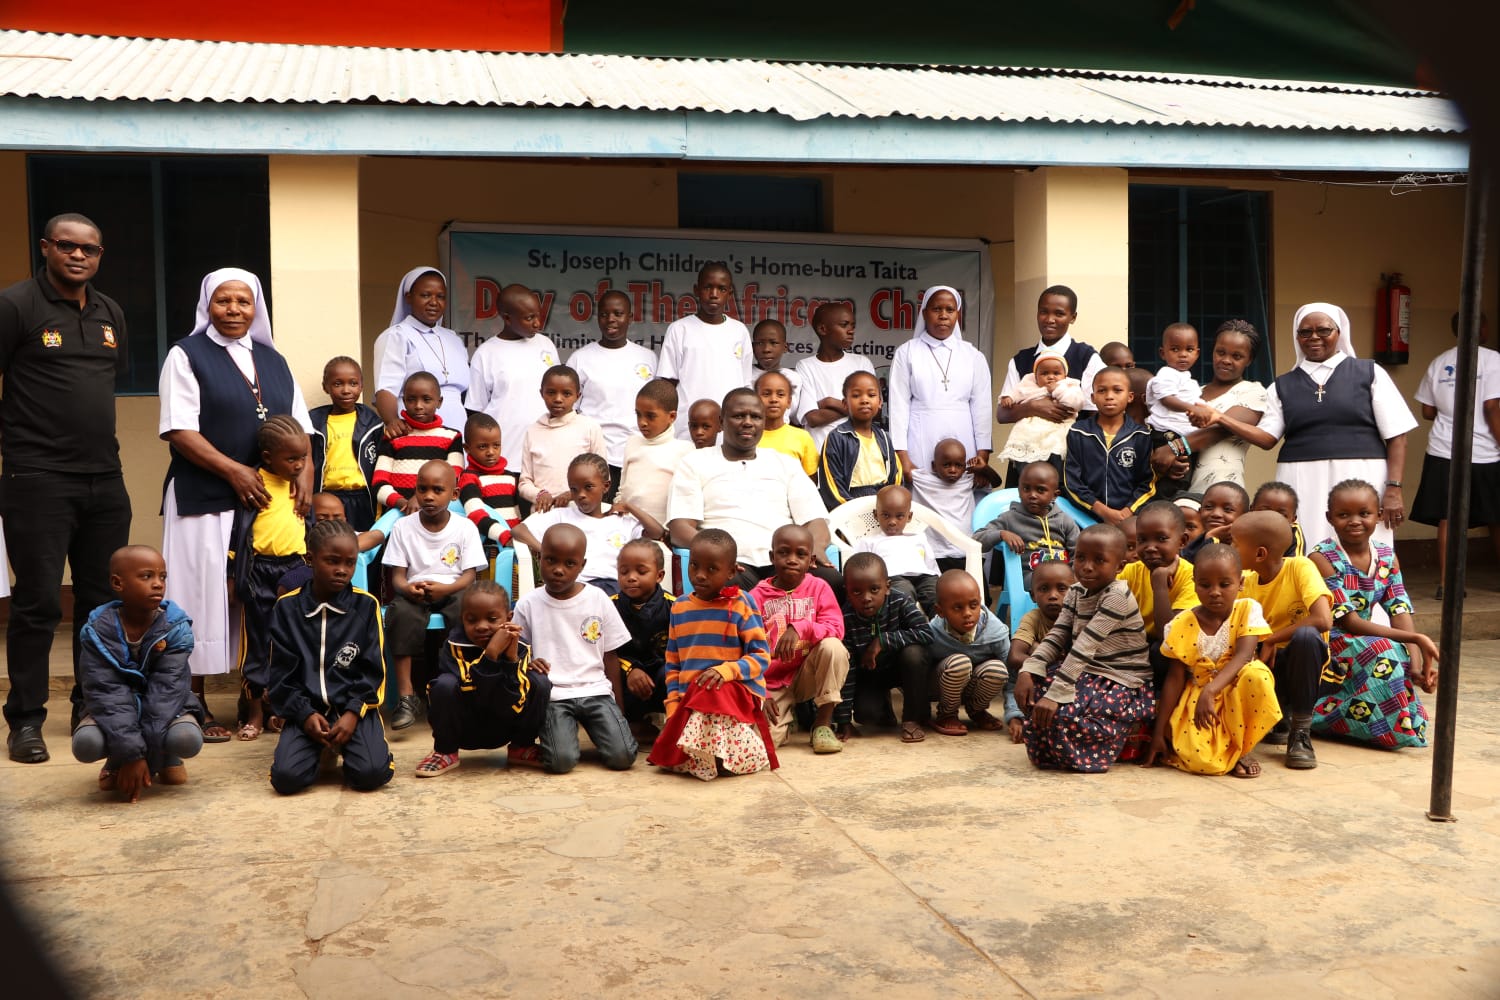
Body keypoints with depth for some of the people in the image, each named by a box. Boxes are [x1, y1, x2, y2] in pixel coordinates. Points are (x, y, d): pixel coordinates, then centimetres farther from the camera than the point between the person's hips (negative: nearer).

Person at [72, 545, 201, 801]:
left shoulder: (176, 628, -16)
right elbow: (107, 693, -22)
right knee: (85, 744, -30)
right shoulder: (98, 631, -15)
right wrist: (130, 754, -31)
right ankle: (116, 761, 8)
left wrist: (147, 756, -29)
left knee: (188, 740, -32)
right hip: (116, 710, 0)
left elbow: (166, 691, -22)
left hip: (165, 708, 0)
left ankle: (167, 758, 8)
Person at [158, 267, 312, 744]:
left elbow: (300, 427, 14)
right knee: (203, 595, -2)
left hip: (268, 499, 5)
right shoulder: (187, 355, 0)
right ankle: (195, 706, 6)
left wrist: (305, 474, -4)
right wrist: (234, 471, -17)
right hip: (205, 499, -4)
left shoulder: (273, 360, 16)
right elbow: (180, 430, -9)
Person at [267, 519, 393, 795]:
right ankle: (321, 749, 12)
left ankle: (343, 747, 11)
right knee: (286, 777, -23)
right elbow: (282, 673, 3)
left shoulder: (366, 605, 2)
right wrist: (305, 714, -11)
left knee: (371, 772, -25)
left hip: (354, 705, -1)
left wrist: (353, 712, -14)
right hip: (307, 708, 1)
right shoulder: (287, 607, 4)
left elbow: (373, 670, 1)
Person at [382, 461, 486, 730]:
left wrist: (445, 588, -24)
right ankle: (406, 695, -32)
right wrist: (408, 588, -23)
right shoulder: (403, 527, 4)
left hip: (452, 591, 0)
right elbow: (397, 575, 1)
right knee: (401, 612, -34)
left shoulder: (465, 527, 2)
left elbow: (469, 575, -3)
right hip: (414, 593, 1)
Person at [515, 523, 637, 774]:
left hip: (596, 690, 1)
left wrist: (619, 709, 8)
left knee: (622, 757, -18)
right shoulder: (528, 604, 1)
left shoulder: (598, 599, 4)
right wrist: (528, 663, -15)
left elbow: (610, 657, 10)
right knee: (561, 761, -24)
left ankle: (593, 731, 14)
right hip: (553, 695, -1)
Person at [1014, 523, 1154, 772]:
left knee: (1061, 713, -29)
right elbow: (1056, 637, -2)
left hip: (1123, 684, -8)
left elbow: (1084, 648, -28)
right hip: (1089, 673, 9)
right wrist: (1028, 670, -20)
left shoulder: (1117, 596, -21)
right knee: (1032, 686, -8)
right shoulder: (1076, 592, 5)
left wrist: (1056, 694, -33)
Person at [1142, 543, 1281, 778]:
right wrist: (1159, 732, -7)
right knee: (1200, 759, -31)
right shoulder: (1183, 625, -6)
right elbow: (1175, 679, -4)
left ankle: (1241, 748, -13)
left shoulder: (1248, 610, -8)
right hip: (1196, 696, -1)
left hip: (1237, 694, 1)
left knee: (1256, 675, -35)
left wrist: (1210, 691, -38)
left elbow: (1243, 656, -23)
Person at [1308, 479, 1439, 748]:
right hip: (1325, 646, -6)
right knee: (1383, 652, -29)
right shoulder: (1322, 559, -16)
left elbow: (1401, 614, -5)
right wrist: (1416, 638, -24)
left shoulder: (1387, 558, 4)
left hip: (1362, 644, 6)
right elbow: (1349, 622, -19)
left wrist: (1416, 663, -23)